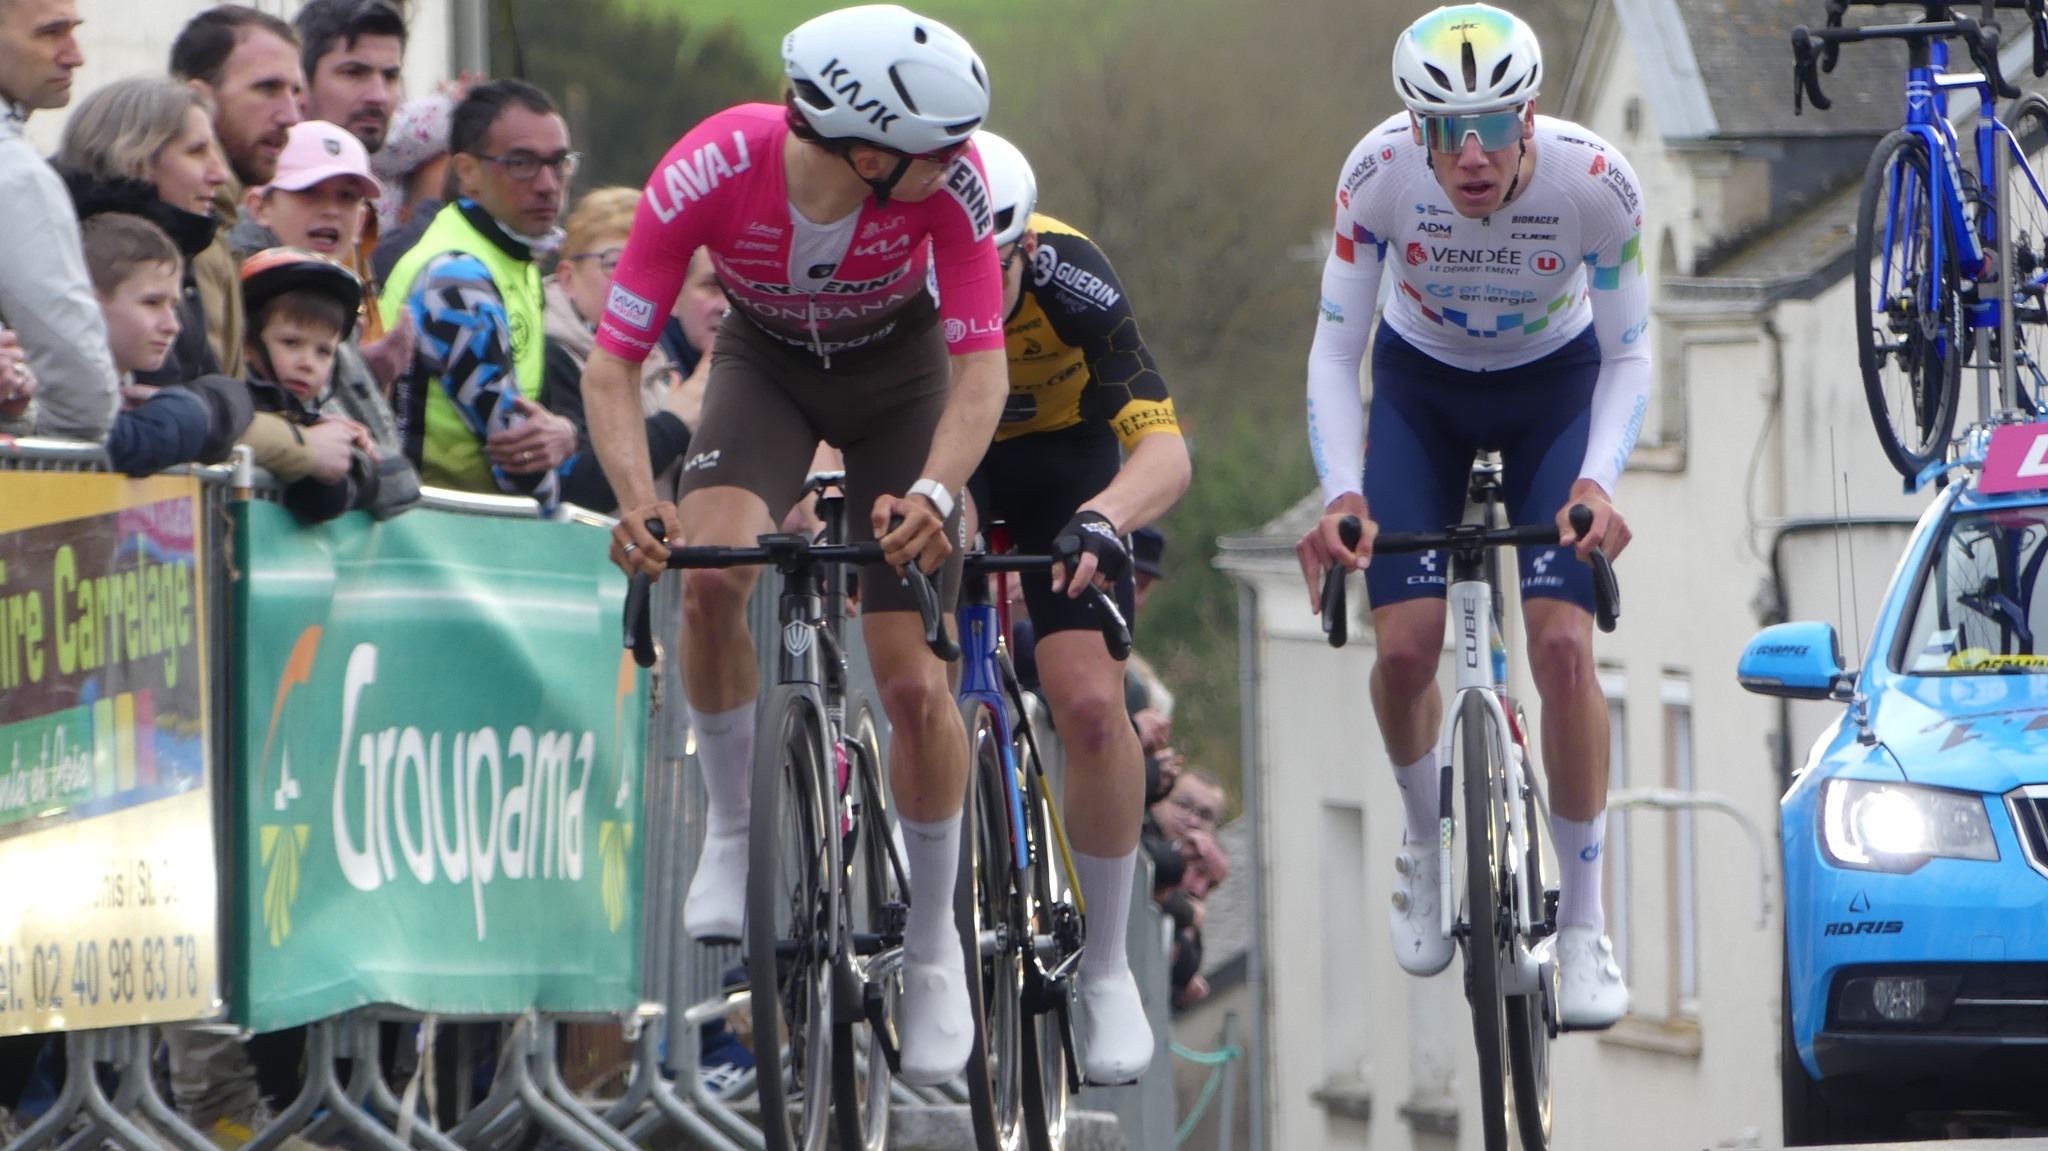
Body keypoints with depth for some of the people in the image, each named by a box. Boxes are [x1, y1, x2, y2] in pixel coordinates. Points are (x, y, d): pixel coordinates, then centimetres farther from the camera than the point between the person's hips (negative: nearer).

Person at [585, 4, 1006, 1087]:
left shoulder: (950, 181, -33)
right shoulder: (709, 172, -35)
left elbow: (981, 369, -31)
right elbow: (612, 362, -30)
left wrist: (933, 493, -50)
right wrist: (638, 502, -47)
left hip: (899, 364, 0)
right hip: (766, 359, 0)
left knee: (912, 680, -9)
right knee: (714, 571, -30)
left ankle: (933, 946, 12)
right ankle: (734, 829, -6)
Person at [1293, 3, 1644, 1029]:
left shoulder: (1596, 182, -31)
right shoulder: (1380, 173, -30)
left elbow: (1628, 354, -19)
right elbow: (1334, 347, -23)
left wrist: (1598, 479, -36)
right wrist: (1341, 493, -37)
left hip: (1553, 386, -1)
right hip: (1421, 387, 1)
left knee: (1562, 644, -17)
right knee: (1405, 645, -14)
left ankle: (1584, 931, -6)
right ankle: (1427, 845, 19)